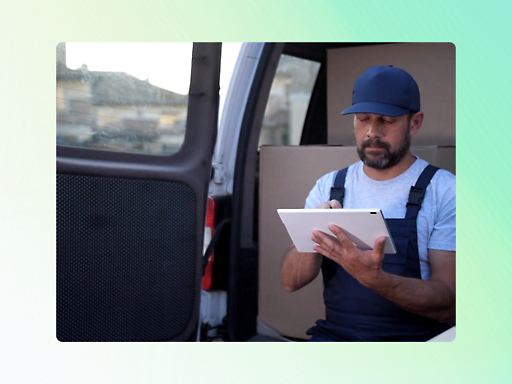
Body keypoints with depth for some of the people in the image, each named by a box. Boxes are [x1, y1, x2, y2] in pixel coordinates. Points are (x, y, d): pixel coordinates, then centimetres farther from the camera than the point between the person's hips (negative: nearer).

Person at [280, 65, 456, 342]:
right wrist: (313, 237, -16)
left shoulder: (444, 191, -3)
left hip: (414, 337, -2)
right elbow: (291, 281, 4)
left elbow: (446, 305, -9)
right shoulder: (328, 187, 10)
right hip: (334, 333, 2)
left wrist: (373, 278, -26)